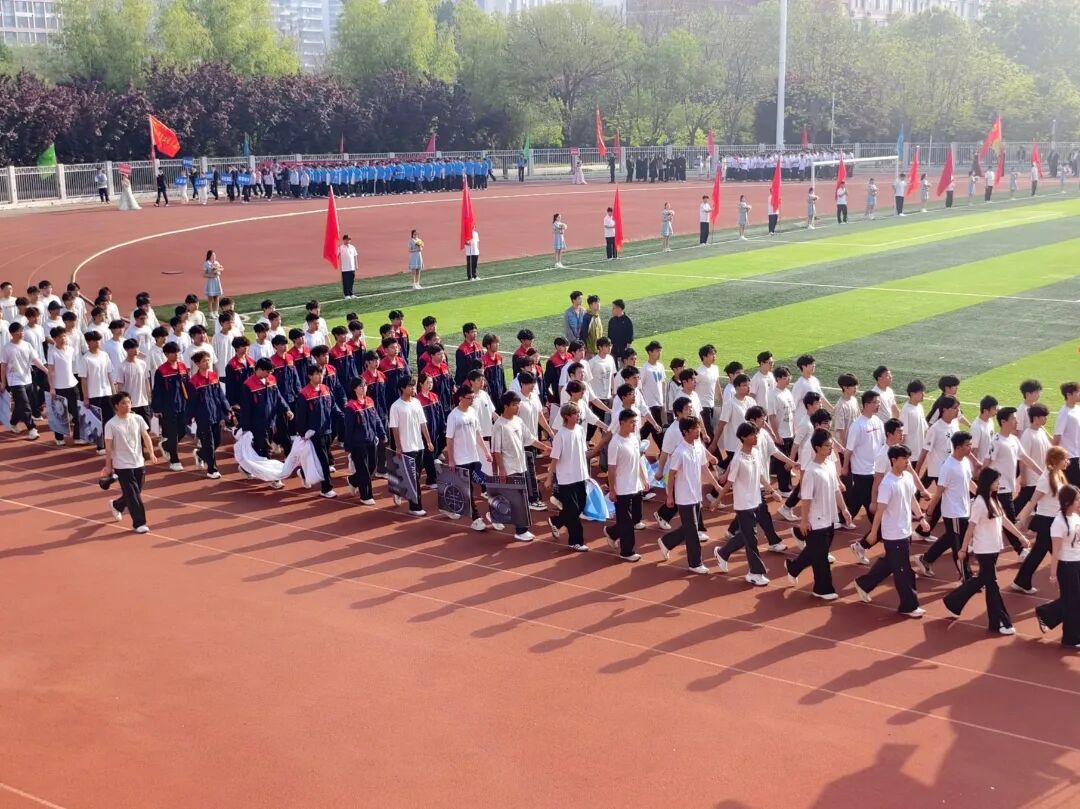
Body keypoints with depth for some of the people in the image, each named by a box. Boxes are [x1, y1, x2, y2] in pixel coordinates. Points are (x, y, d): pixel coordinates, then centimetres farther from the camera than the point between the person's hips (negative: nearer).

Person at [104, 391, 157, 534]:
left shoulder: (138, 419, 1)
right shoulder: (111, 424, -10)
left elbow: (146, 437, 1)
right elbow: (108, 447, -7)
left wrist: (151, 453, -12)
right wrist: (108, 466, -7)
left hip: (139, 463, 5)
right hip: (122, 465, -5)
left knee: (136, 492, 15)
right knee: (133, 495, -5)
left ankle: (117, 506, 43)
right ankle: (139, 523, 2)